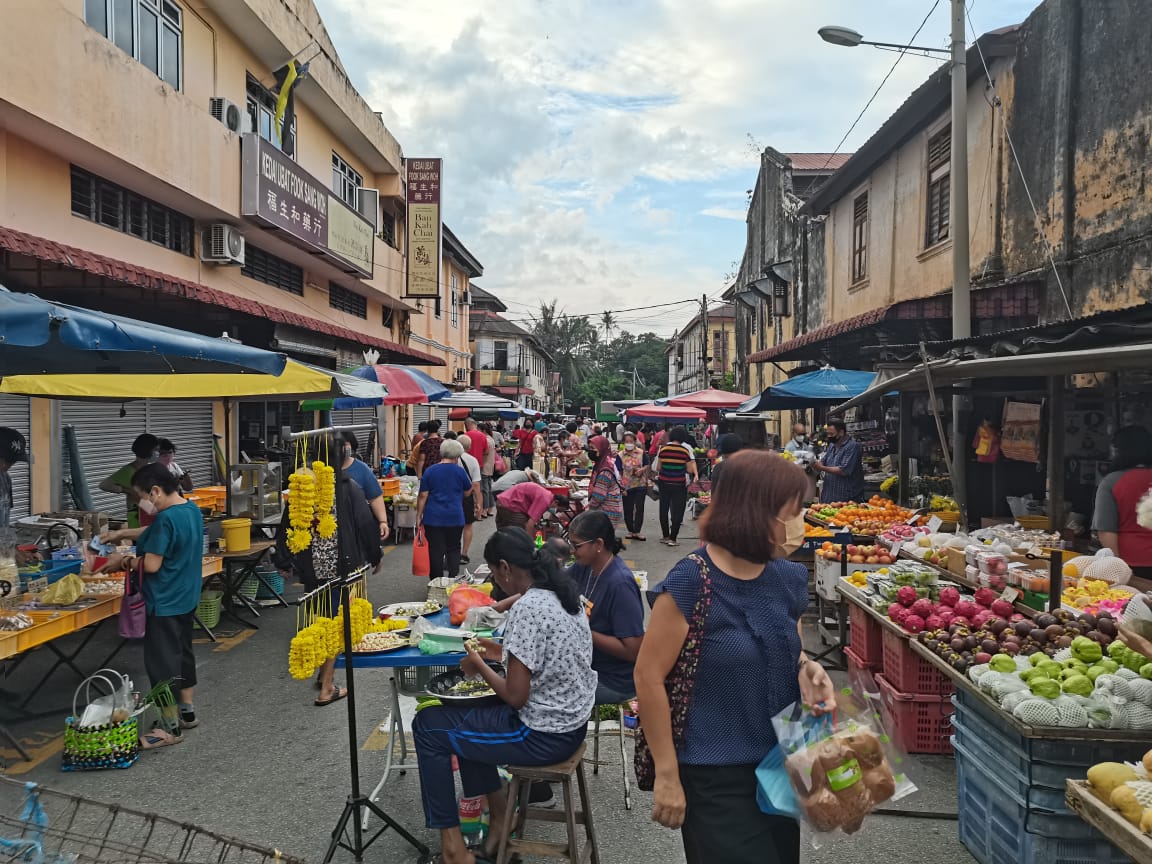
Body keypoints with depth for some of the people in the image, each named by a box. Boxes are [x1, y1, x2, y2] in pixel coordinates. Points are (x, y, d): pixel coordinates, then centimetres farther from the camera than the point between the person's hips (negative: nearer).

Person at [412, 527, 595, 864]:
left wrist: (480, 666, -6)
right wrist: (505, 653, 12)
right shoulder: (564, 593, 2)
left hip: (545, 735, -9)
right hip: (571, 721, 9)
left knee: (428, 725, 5)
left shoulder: (527, 608, -25)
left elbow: (515, 696, -21)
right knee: (464, 712, 25)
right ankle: (499, 813, 26)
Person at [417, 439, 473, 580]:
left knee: (436, 551, 3)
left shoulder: (429, 471, 0)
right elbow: (469, 490, 12)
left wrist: (418, 516, 4)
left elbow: (423, 496, -1)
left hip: (433, 518, 0)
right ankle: (453, 578, 3)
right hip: (455, 517, 0)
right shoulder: (459, 471, -2)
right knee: (453, 549, 12)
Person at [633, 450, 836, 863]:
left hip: (780, 764, 7)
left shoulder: (789, 577, -3)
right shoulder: (691, 583, -23)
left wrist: (806, 667, -8)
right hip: (714, 776, -7)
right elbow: (649, 678, -18)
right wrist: (667, 774, -14)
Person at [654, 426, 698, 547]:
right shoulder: (686, 450, -10)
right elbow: (690, 470, -7)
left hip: (664, 483, 3)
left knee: (664, 509, 16)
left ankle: (665, 536, 25)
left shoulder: (663, 449, -4)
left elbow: (658, 468, 2)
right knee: (677, 511, 5)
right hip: (679, 484, -2)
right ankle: (672, 538, 2)